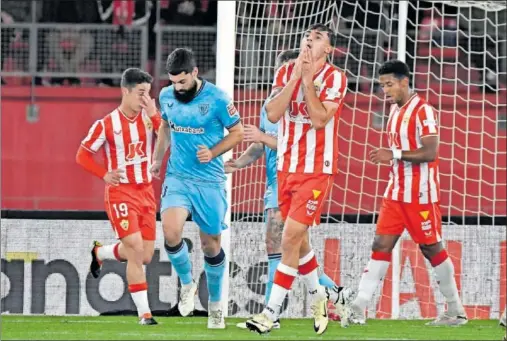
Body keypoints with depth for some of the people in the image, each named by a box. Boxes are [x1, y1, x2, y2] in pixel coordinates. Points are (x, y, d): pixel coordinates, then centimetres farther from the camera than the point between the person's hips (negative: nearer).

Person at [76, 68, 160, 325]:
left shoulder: (150, 118, 1)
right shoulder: (106, 125, -9)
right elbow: (83, 155, 1)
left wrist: (154, 114, -23)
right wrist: (105, 175, -12)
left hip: (146, 192, 5)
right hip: (121, 193, -5)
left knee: (145, 256, 7)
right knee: (136, 249, -16)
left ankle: (100, 253, 36)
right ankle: (144, 312, -11)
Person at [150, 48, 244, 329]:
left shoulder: (217, 99, -13)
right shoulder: (167, 96, 0)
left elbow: (237, 132, -2)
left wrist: (213, 152, -16)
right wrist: (157, 158, 17)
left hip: (209, 181, -2)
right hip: (177, 177, 2)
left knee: (211, 245, 7)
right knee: (171, 232, -22)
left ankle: (215, 303, 28)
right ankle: (186, 283, 4)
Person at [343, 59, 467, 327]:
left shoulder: (423, 111, -14)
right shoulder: (395, 110, 12)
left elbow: (430, 152, -22)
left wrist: (394, 154, -24)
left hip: (421, 195, -8)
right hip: (396, 193, 8)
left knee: (431, 249, 0)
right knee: (381, 245, 0)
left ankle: (456, 311, 12)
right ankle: (358, 310, -5)